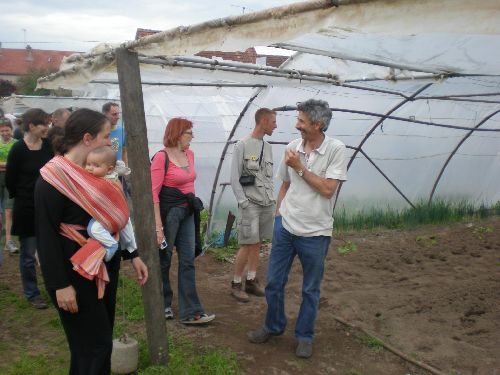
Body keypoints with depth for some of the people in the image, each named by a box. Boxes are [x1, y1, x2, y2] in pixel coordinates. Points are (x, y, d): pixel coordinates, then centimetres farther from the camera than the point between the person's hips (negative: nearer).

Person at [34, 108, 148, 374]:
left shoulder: (97, 172, 9)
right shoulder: (53, 179, -15)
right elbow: (46, 236, -16)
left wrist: (132, 255, 11)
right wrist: (60, 285, -17)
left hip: (105, 267, 8)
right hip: (76, 272, -8)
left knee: (100, 340, 16)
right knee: (94, 344, -1)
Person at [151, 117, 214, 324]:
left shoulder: (189, 154, 7)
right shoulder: (161, 157, -15)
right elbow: (153, 193, -18)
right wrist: (158, 226, -21)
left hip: (187, 212, 7)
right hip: (168, 211, -7)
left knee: (188, 261, 7)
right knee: (163, 261, 9)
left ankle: (190, 312, 13)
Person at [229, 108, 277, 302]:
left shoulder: (267, 147, 13)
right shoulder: (242, 145, -7)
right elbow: (234, 178, -9)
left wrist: (272, 199, 10)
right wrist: (244, 203, -13)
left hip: (267, 204, 7)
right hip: (250, 204, -7)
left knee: (257, 244, 11)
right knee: (247, 245, -7)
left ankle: (251, 281, 21)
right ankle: (236, 284, 6)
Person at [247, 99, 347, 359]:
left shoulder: (336, 150, -11)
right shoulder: (292, 147, 2)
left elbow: (328, 189, -18)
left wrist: (300, 167, -16)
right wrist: (278, 214, 10)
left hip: (315, 233, -4)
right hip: (285, 227, 4)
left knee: (311, 290, 12)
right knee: (274, 282, 12)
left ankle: (304, 336, 29)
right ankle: (273, 326, 35)